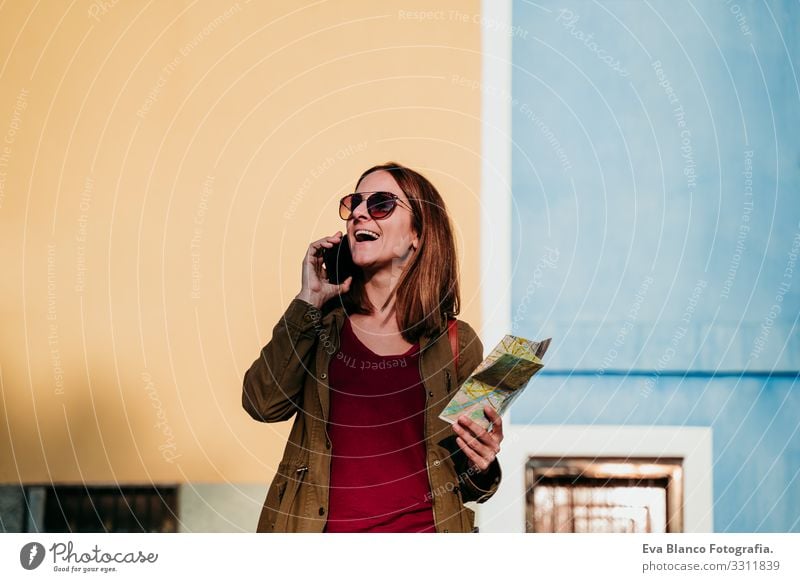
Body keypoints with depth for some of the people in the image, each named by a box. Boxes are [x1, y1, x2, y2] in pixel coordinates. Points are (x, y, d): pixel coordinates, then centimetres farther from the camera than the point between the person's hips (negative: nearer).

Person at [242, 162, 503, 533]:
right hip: (319, 527, 0)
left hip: (420, 526, 1)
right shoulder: (322, 324, 11)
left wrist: (480, 468, -7)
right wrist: (310, 300, -3)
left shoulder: (457, 343, 7)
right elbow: (263, 403, -6)